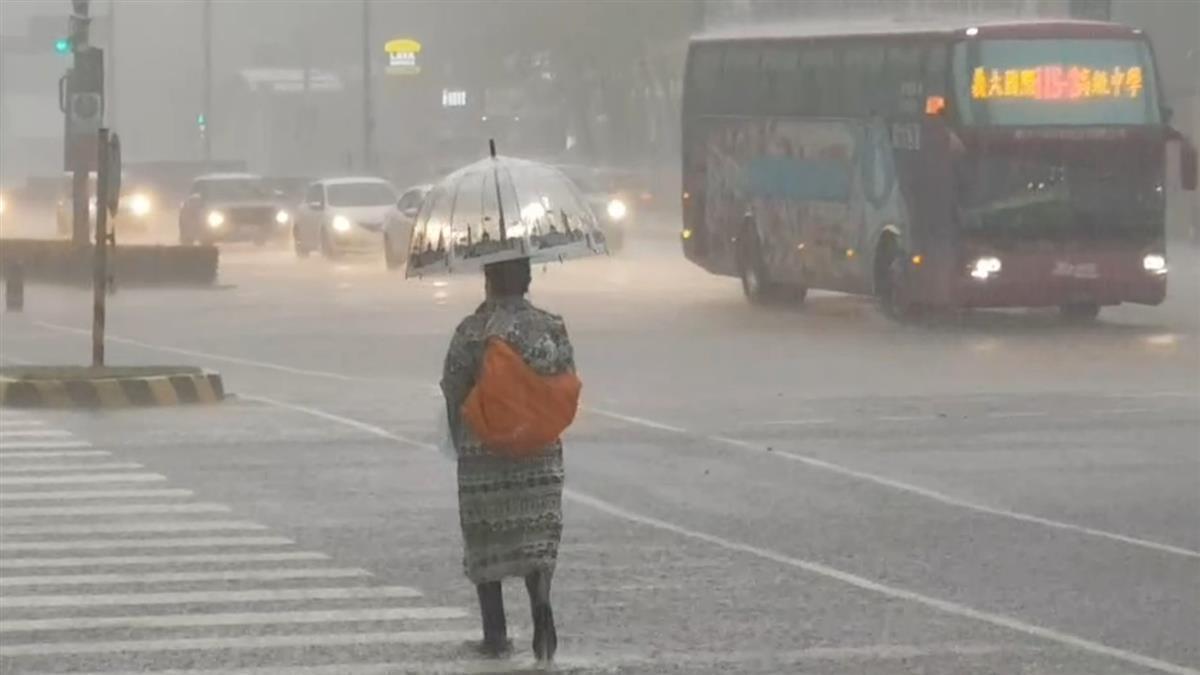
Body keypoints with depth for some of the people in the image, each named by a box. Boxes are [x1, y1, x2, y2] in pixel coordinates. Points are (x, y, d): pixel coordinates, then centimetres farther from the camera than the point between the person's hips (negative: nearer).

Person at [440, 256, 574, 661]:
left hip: (482, 450, -2)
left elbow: (454, 392, -6)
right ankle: (541, 602, -18)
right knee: (537, 534, 8)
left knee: (486, 540, 8)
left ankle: (496, 634, 9)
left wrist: (459, 441, 9)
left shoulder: (472, 331, -9)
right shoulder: (551, 328, -2)